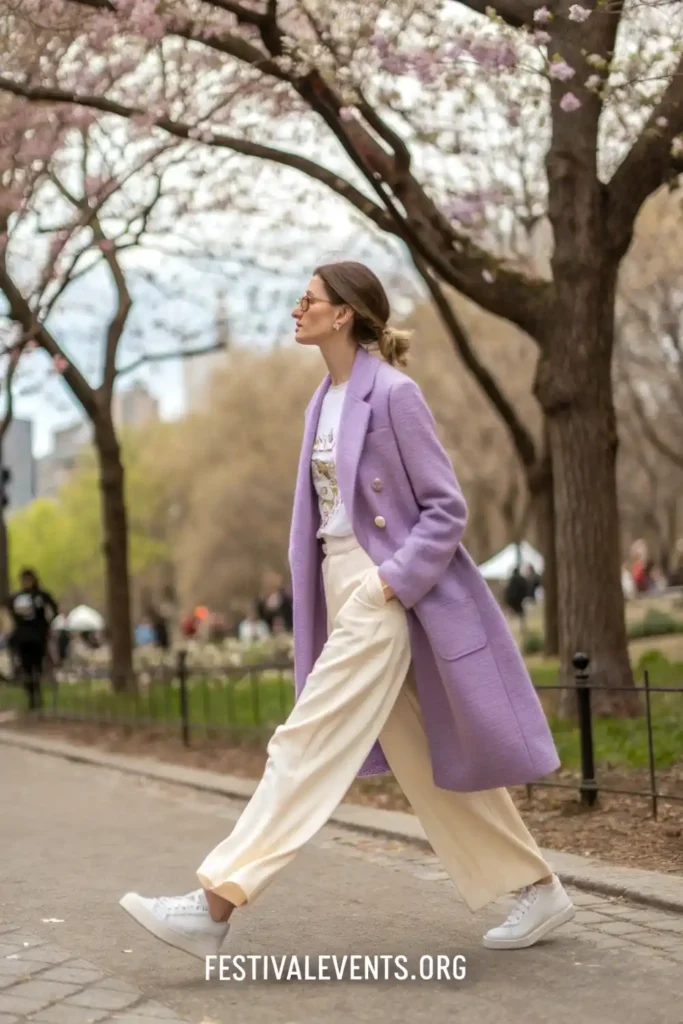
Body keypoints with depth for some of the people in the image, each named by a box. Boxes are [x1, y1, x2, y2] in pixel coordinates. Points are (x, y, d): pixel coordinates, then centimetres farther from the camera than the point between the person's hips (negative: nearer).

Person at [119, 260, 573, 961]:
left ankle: (217, 904, -10)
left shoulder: (392, 393, -11)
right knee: (425, 764, 11)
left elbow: (446, 508, -11)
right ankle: (536, 888, 22)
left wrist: (393, 581, -19)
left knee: (311, 744, -10)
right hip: (342, 587, 9)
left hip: (385, 592, -9)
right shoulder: (324, 401, 13)